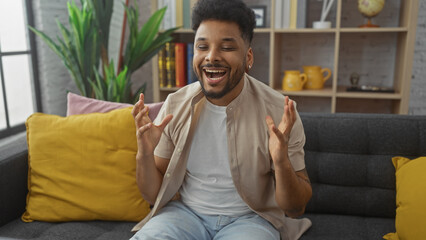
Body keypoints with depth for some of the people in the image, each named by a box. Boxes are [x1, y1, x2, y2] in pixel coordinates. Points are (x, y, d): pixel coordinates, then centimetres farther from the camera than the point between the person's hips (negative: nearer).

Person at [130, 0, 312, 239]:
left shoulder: (279, 112, -12)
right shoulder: (175, 105, -4)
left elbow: (296, 208, -6)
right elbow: (154, 196, 2)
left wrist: (282, 163, -27)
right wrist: (144, 155, -19)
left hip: (250, 217, 0)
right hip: (185, 211, 1)